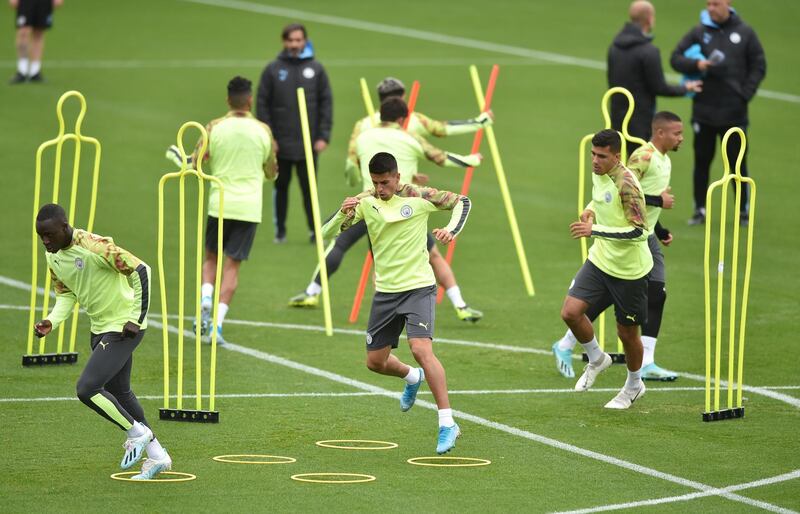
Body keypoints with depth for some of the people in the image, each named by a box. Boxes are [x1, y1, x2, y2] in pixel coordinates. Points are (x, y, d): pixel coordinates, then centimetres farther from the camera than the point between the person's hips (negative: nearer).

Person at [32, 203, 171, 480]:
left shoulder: (95, 247, -26)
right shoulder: (53, 256, 0)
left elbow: (141, 272, -20)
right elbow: (65, 294, 13)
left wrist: (136, 319, -19)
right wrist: (52, 322, -6)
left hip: (124, 327, -9)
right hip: (100, 328, 9)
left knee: (87, 388, -18)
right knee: (119, 394, 18)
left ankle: (137, 432, 4)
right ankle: (157, 456, 31)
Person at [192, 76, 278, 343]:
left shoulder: (214, 128, -2)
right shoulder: (263, 131, 1)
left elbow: (197, 164, -4)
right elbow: (271, 173, 11)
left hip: (220, 203, 0)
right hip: (249, 207, 0)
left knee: (211, 257, 18)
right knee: (232, 264, 3)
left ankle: (205, 297, -7)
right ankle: (218, 321, -6)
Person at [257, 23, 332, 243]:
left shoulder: (316, 69, 5)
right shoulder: (273, 70, 3)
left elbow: (326, 103, 6)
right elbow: (262, 104, 3)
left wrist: (323, 136, -2)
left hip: (308, 143, 0)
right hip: (280, 143, 0)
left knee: (309, 187, 1)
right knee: (281, 187, 7)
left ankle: (314, 230, 8)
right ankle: (280, 230, 16)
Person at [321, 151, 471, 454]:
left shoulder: (418, 197, -10)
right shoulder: (365, 203, -1)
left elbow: (462, 202, 3)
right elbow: (328, 233, -4)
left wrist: (451, 231, -16)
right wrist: (343, 213, -25)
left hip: (418, 287, -5)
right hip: (385, 291, 5)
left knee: (421, 348, -24)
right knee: (375, 362, 12)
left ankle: (447, 423, -22)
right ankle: (412, 378, 48)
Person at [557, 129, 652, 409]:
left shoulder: (625, 183, -24)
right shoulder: (598, 175, 2)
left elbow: (639, 230, -28)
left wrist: (595, 230, -30)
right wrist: (591, 211, 4)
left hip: (629, 270, -7)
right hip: (600, 261, 7)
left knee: (627, 332, 7)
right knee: (570, 312, -10)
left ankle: (634, 386, 34)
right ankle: (596, 359, 19)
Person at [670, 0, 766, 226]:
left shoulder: (745, 33, 2)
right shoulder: (698, 33, 2)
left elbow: (759, 66, 5)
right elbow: (676, 58, 1)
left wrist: (745, 94, -7)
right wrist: (696, 64, -19)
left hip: (734, 112, -1)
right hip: (704, 112, 1)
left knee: (737, 163, 3)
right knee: (701, 162, 6)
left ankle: (744, 211, 14)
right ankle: (700, 210, 14)